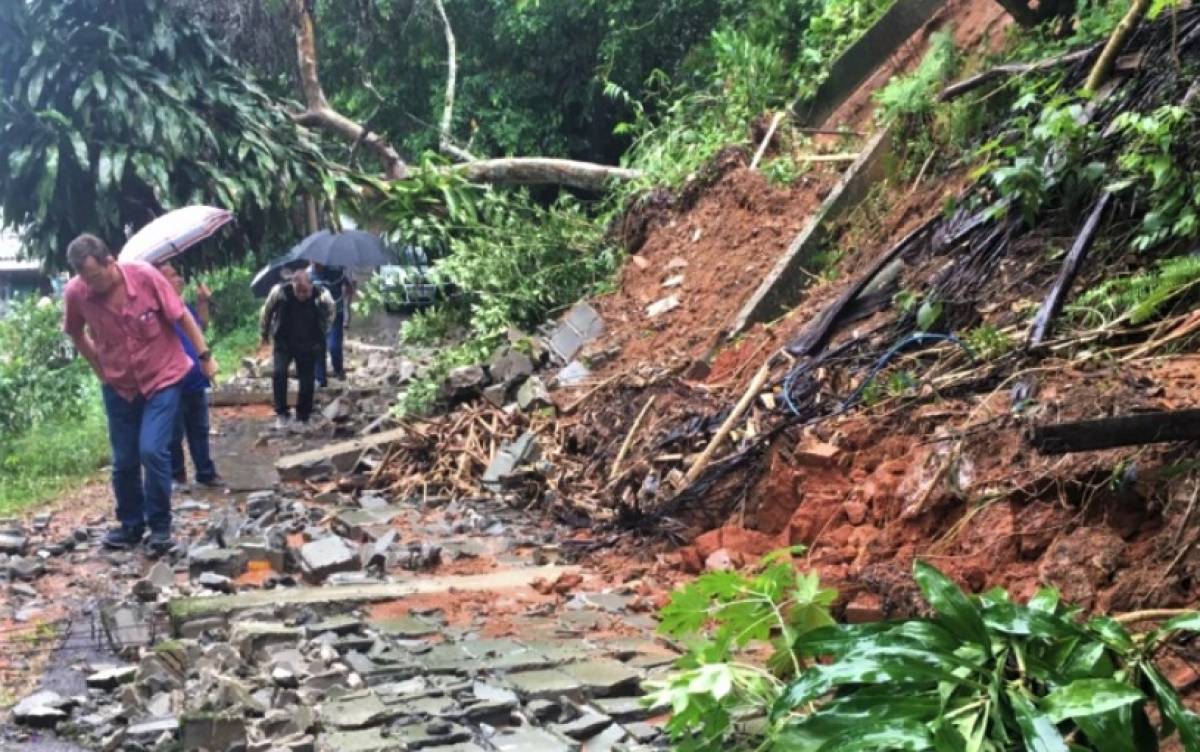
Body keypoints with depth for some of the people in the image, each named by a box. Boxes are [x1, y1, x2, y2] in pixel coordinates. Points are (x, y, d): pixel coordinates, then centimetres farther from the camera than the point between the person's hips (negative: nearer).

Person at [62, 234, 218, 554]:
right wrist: (100, 370, 5)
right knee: (124, 461, 8)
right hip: (118, 385, 3)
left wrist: (205, 355, -6)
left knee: (152, 450, -15)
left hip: (163, 377, -3)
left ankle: (160, 526, 0)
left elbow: (182, 316, -11)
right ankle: (131, 524, 28)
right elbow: (76, 333, 5)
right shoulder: (75, 293, -17)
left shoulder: (144, 275, -23)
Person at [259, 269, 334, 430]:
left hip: (308, 345, 1)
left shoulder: (320, 296, -21)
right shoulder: (280, 292, -22)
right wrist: (264, 333, 9)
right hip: (284, 343, -1)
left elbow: (331, 310, 3)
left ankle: (303, 418, 20)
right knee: (279, 373, -22)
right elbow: (267, 310, -1)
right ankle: (281, 414, -10)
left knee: (307, 381, 2)